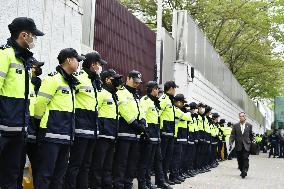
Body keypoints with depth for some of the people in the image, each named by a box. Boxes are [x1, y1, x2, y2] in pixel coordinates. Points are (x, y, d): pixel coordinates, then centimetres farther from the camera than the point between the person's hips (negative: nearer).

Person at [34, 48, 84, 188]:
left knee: (59, 174, 12)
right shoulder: (53, 79, -8)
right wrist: (40, 120, 0)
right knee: (45, 174, -7)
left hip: (65, 136, 9)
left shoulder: (70, 83, 19)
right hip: (51, 134, -9)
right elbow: (40, 103, -12)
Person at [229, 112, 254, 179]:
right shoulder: (235, 125, 6)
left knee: (245, 158, -12)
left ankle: (245, 171, -14)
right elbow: (232, 135, 3)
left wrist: (252, 140, 1)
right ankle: (242, 171, 18)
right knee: (240, 159, 6)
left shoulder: (249, 125, 7)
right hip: (238, 145, 2)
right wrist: (231, 143, -7)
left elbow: (251, 135, 14)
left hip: (246, 145, -2)